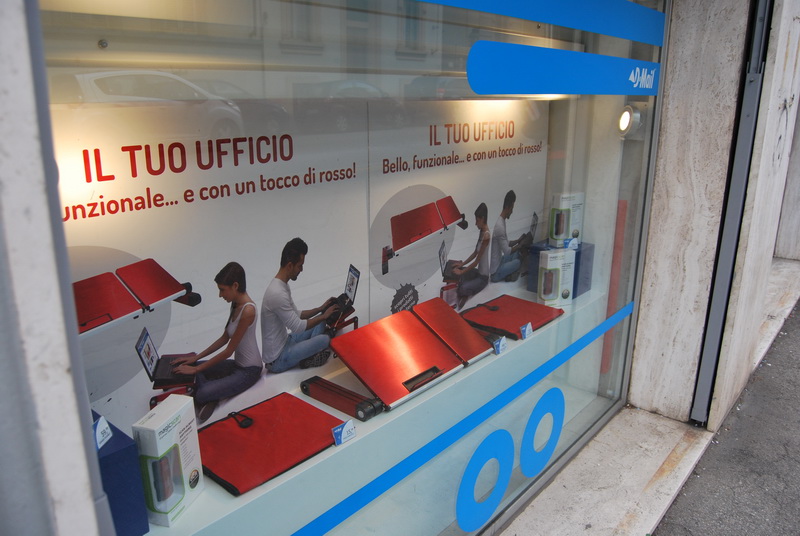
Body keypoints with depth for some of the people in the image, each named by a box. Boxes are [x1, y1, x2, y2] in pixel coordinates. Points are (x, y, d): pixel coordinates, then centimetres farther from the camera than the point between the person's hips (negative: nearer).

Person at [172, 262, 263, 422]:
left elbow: (229, 350, -21)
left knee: (202, 395, -25)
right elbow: (224, 338, 11)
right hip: (237, 363, 9)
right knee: (187, 366, 2)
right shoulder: (236, 304, 3)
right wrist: (196, 358, 5)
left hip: (249, 370, -9)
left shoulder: (248, 310, -25)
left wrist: (196, 369, -16)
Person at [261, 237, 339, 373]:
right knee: (324, 339, -24)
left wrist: (320, 309, 7)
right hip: (277, 360, -10)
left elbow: (297, 315, 17)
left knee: (320, 322, 12)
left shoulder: (281, 286, 6)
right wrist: (324, 316, -9)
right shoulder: (278, 294, -27)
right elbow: (297, 327, -21)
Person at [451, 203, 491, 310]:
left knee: (462, 289, -25)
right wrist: (462, 264, 6)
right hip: (478, 271, 9)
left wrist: (461, 271, -18)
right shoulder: (481, 231, 4)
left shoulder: (486, 235, -24)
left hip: (483, 276, -9)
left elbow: (477, 261, -22)